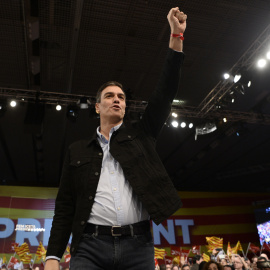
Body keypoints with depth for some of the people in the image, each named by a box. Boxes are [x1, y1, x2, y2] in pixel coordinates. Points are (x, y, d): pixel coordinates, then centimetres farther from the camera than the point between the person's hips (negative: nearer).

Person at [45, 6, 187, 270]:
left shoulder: (140, 135, 13)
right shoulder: (78, 150, 12)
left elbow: (165, 92, 4)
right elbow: (64, 206, 9)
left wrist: (176, 35, 0)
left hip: (139, 245, 1)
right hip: (90, 246, 0)